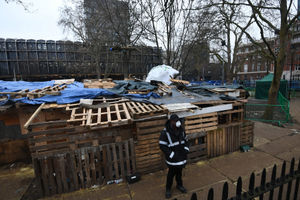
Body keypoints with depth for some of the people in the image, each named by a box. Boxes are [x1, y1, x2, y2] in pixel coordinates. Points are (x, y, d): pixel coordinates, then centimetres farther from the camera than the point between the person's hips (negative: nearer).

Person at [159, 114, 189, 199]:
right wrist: (171, 155, -20)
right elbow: (162, 145, -20)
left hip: (182, 157, 5)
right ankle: (168, 189, 34)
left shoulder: (181, 130, -3)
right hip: (172, 158, -5)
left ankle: (179, 185, 47)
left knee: (179, 172, 23)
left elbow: (185, 140, 11)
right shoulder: (165, 132, -22)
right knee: (171, 174, 11)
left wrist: (186, 149, -1)